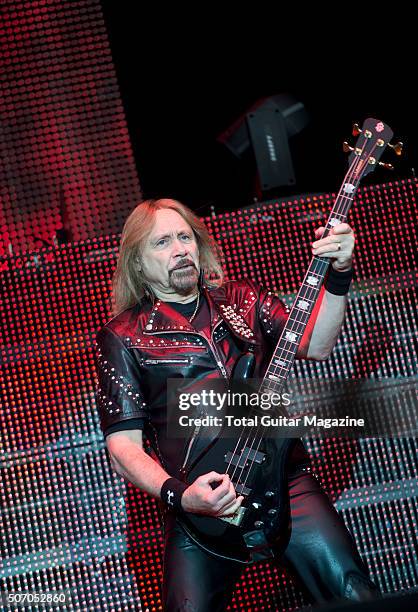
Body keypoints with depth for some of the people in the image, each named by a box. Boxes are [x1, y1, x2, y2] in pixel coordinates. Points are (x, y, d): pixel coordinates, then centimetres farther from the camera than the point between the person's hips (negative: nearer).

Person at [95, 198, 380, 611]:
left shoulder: (243, 300, 17)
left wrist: (339, 274, -10)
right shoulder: (122, 337, 5)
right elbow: (123, 446, 0)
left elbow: (314, 345, 4)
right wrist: (179, 496, -16)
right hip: (200, 501, -2)